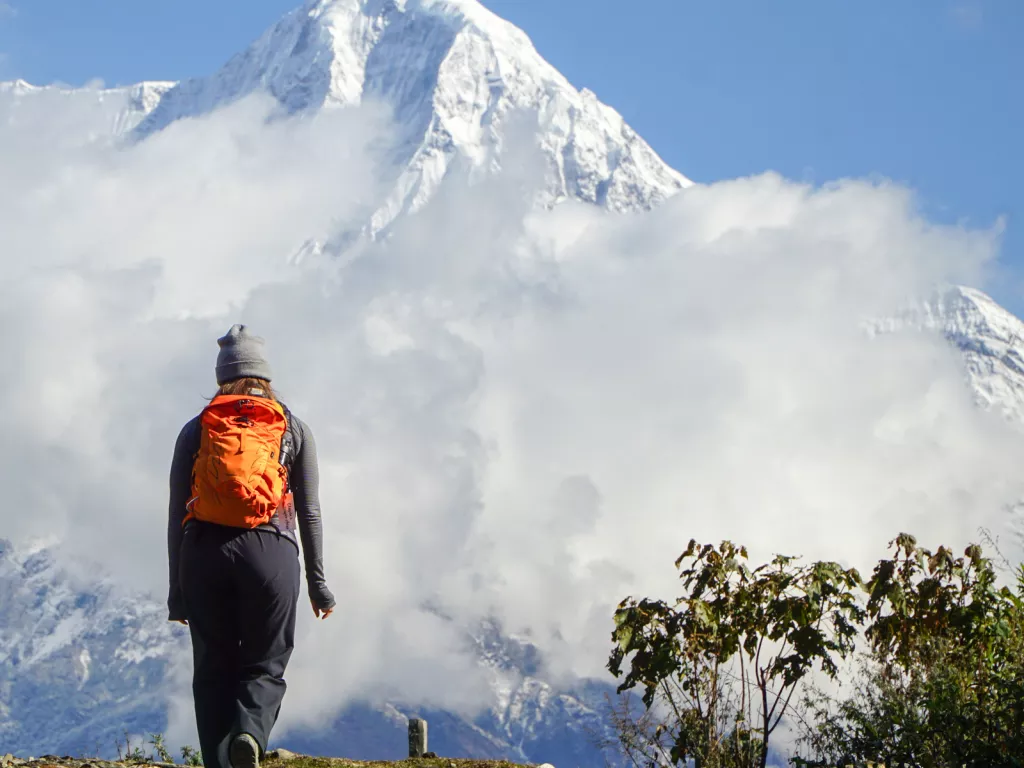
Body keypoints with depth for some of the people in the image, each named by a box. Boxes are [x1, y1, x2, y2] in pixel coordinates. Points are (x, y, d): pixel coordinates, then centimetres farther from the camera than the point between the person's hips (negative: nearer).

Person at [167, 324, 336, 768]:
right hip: (270, 551, -1)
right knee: (265, 665, 7)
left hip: (203, 552, 1)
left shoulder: (195, 431, 12)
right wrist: (317, 582, 12)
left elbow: (177, 515, 9)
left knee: (213, 670, 10)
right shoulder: (293, 430, 11)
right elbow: (309, 512, 8)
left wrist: (177, 589, 13)